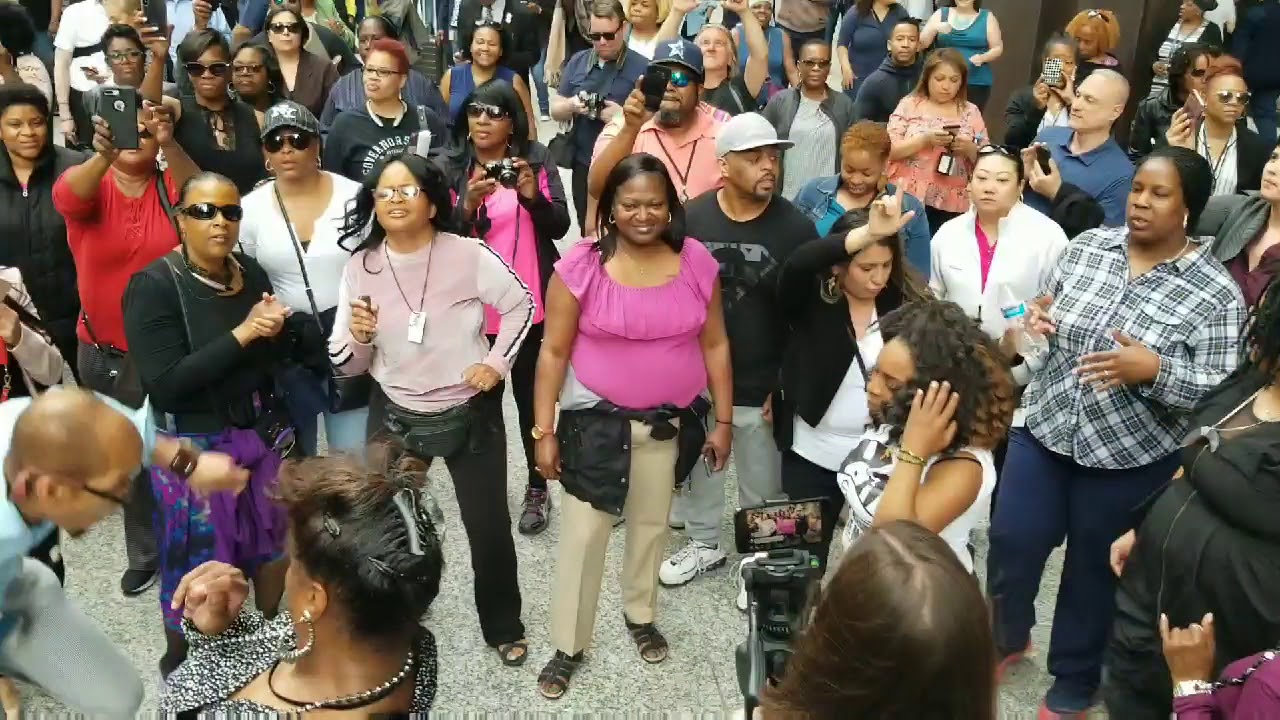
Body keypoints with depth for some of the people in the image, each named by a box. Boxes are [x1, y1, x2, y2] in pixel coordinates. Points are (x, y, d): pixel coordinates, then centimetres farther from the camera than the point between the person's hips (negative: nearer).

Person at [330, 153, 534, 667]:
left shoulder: (468, 255, -15)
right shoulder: (361, 268, -8)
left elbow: (520, 304, 0)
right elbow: (347, 365, -3)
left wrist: (497, 362, -9)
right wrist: (359, 338, -24)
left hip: (470, 413, -1)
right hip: (395, 415, 2)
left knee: (489, 527, 9)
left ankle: (503, 628, 32)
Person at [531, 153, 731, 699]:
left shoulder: (697, 262, -6)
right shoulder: (581, 265, -13)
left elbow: (714, 345, 2)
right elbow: (553, 352, -8)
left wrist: (723, 420, 3)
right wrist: (544, 430, -9)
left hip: (671, 422, 3)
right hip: (596, 420, -2)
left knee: (652, 523, 20)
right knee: (582, 534, 5)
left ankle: (640, 615, 44)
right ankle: (568, 646, 23)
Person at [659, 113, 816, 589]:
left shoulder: (795, 228, -11)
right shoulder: (690, 219, -6)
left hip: (761, 385, -2)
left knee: (763, 484, 10)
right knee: (699, 468, 20)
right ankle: (704, 543, 43)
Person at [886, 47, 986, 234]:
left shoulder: (971, 112, 9)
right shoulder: (909, 105, 4)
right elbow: (889, 150, -5)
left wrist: (969, 149, -11)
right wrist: (925, 139, -17)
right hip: (907, 200, -1)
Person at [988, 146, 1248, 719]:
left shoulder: (1216, 294, -13)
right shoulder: (1088, 245, 0)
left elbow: (1222, 394, -14)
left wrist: (1154, 370, -30)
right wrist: (1037, 318, -12)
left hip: (1131, 457, -3)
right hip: (1045, 428, 4)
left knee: (1094, 569, 14)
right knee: (1010, 544, 10)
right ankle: (1007, 637, 40)